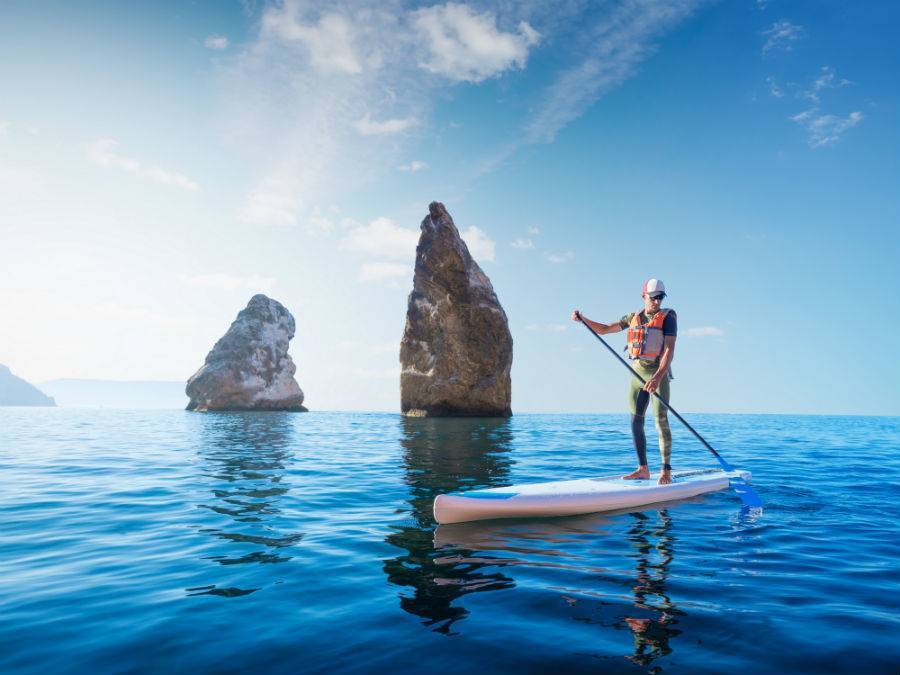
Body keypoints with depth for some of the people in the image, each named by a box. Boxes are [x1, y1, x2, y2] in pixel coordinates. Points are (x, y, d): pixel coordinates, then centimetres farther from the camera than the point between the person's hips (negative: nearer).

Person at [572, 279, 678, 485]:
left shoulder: (668, 316, -2)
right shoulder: (633, 317, 14)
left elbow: (669, 349, -13)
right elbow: (604, 329, 21)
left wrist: (658, 376, -26)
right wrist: (583, 319, 7)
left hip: (658, 373, -5)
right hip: (637, 373, 5)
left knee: (661, 420, -9)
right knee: (636, 422, 4)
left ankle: (666, 470, -2)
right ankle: (643, 469, 12)